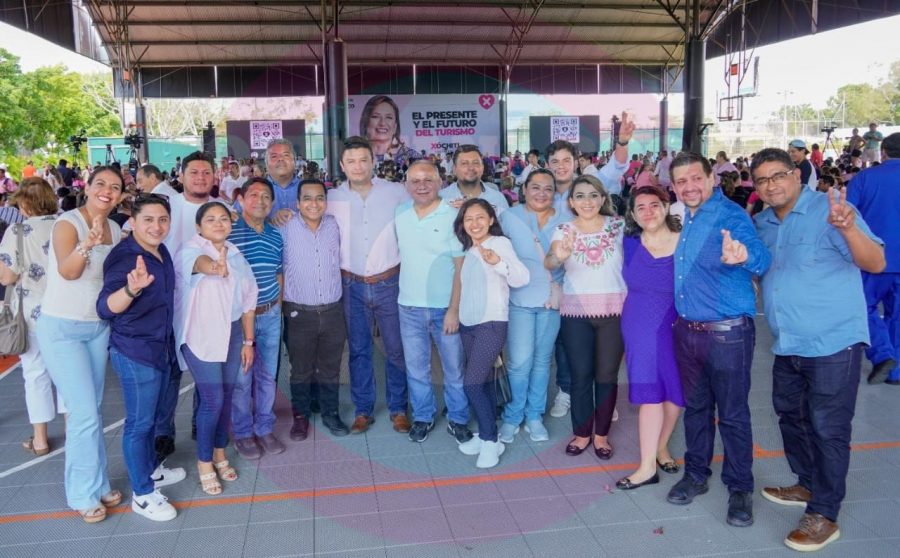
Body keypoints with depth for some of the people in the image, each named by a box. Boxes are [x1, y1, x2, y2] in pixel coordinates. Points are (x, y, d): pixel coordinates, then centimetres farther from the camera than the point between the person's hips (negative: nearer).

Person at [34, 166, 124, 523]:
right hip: (61, 328, -6)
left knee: (91, 410, 13)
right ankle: (84, 494, 10)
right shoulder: (67, 223, -15)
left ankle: (96, 484, 25)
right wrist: (86, 246, -50)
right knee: (85, 414, -6)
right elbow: (67, 272, -32)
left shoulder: (115, 229, 4)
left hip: (98, 326, 6)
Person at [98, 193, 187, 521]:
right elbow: (105, 307, -33)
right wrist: (132, 288, -50)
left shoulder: (161, 252, 3)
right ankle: (142, 495, 15)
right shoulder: (124, 257, -21)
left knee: (150, 415, 22)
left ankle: (152, 470, 40)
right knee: (139, 422, 2)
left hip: (161, 346, 8)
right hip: (134, 351, -8)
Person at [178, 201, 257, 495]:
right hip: (201, 335, -5)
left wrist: (248, 341, 9)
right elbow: (200, 262, -38)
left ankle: (219, 453, 31)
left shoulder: (236, 255, 7)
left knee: (227, 395, 11)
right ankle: (204, 463, 14)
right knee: (213, 399, -6)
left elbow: (248, 298, 11)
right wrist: (215, 267, -62)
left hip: (232, 333, 6)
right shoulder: (190, 250, -12)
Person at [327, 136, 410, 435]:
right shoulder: (332, 198, -1)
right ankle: (363, 409, 27)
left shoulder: (396, 192, -5)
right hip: (352, 285, 1)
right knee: (358, 350, 12)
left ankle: (398, 409, 24)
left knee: (396, 349, 7)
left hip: (389, 283, -1)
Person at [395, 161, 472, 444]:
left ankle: (458, 419, 25)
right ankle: (422, 417, 30)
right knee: (416, 367, 13)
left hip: (446, 307, -3)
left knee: (455, 367, 7)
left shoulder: (452, 216, -9)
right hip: (410, 306, 3)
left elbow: (461, 267, -9)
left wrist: (454, 309, -13)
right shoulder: (400, 214, 3)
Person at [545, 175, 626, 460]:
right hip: (576, 312, 0)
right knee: (581, 375, 7)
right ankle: (582, 433, 23)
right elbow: (548, 263, -18)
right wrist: (559, 256, -40)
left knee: (607, 375, 7)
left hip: (614, 310, 0)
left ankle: (601, 434, 24)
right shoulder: (563, 230, -1)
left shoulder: (619, 225, 1)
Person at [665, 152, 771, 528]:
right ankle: (695, 474, 32)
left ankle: (740, 488, 21)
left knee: (733, 413, 4)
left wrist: (742, 256, -53)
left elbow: (760, 256, -31)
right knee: (695, 406, 17)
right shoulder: (685, 219, 7)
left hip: (727, 333, -6)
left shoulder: (730, 215, -14)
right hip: (687, 330, 6)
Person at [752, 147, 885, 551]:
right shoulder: (762, 224, 9)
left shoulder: (829, 209, -12)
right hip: (788, 346, 8)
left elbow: (876, 263, -21)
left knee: (828, 428, -1)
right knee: (791, 416, 20)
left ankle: (824, 515, 11)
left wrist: (848, 229, -39)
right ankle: (809, 486, 39)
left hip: (833, 342, -8)